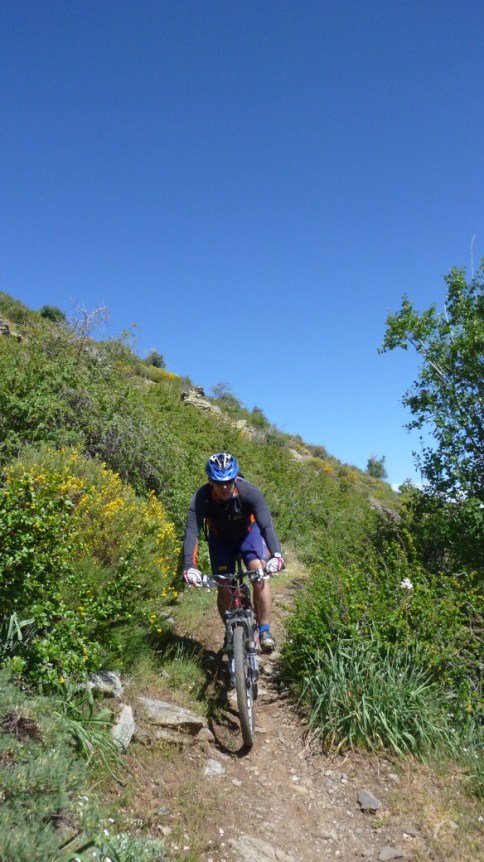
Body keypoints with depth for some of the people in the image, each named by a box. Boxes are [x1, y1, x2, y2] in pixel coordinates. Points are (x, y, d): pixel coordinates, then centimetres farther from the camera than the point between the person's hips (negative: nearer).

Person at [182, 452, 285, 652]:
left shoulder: (250, 493, -34)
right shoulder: (201, 498, -31)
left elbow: (267, 525, -40)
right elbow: (192, 532, -38)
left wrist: (276, 555, -56)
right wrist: (189, 566, -52)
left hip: (248, 533, -1)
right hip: (220, 540, 1)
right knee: (223, 589, -3)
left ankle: (264, 631, -10)